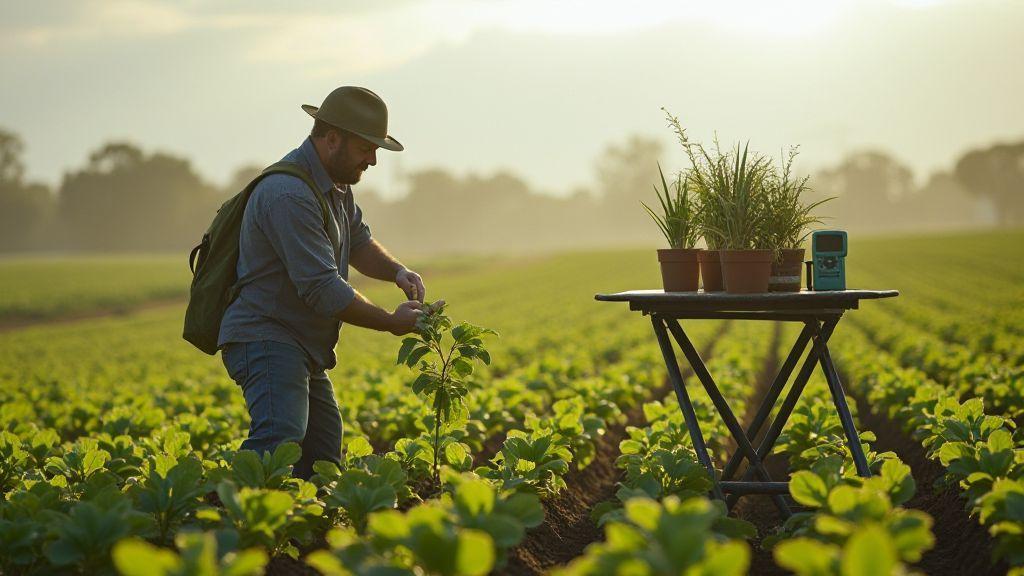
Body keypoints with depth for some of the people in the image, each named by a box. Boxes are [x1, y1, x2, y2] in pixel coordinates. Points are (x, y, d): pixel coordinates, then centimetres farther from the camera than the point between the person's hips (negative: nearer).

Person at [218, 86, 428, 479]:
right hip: (266, 339, -11)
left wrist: (396, 271, 3)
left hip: (306, 350, 11)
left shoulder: (336, 184, 12)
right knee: (281, 437, -32)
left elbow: (358, 242, 25)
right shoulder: (290, 194, -22)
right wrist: (392, 323, -15)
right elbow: (323, 288, -25)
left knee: (323, 459, 8)